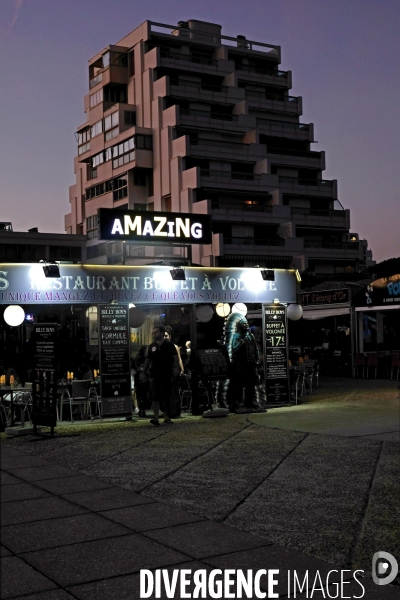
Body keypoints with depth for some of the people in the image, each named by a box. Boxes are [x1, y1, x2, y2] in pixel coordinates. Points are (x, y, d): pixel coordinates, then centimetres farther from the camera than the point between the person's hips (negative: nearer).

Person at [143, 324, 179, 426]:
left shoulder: (169, 345, 2)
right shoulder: (152, 346, 12)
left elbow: (175, 357, -4)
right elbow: (148, 359, 15)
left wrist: (176, 368, -17)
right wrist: (144, 371, 9)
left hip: (166, 374, -2)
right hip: (154, 375, 2)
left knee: (166, 397, 9)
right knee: (155, 397, -10)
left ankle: (166, 417, 22)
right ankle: (156, 418, -17)